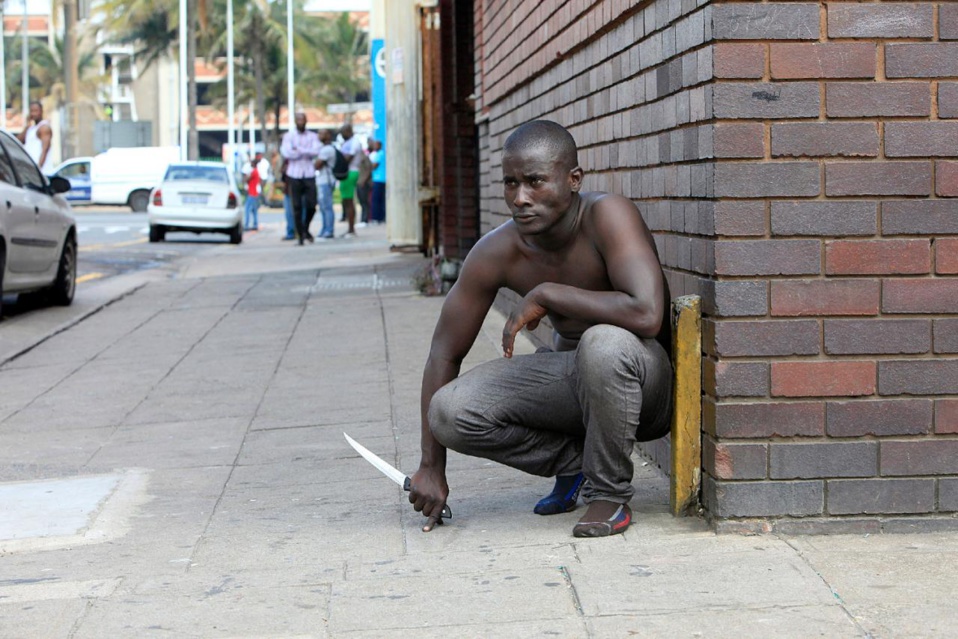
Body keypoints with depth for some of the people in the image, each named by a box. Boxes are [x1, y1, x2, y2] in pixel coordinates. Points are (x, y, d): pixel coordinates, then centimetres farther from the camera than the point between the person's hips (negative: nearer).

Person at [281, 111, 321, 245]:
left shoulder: (313, 136, 9)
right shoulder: (289, 136, 6)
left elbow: (316, 151, -9)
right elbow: (286, 153, -10)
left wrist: (298, 149, -13)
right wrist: (306, 152, -5)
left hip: (309, 175, 1)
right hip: (294, 175, -1)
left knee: (311, 206, -3)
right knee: (297, 207, -1)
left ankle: (305, 229, 22)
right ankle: (300, 235, 7)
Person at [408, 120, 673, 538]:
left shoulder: (607, 215, -26)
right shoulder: (496, 253, -12)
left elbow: (647, 315, -41)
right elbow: (444, 354, -3)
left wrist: (545, 294, -32)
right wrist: (431, 467, -5)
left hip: (646, 382, -5)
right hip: (571, 378, 5)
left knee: (604, 343, -39)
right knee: (449, 411, -17)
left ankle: (609, 493, -15)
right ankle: (575, 460, 7)